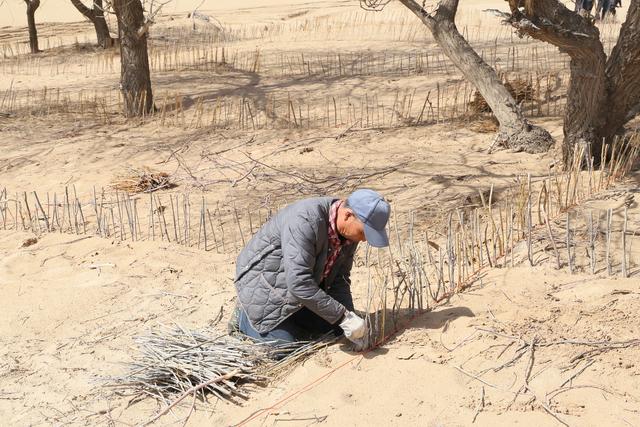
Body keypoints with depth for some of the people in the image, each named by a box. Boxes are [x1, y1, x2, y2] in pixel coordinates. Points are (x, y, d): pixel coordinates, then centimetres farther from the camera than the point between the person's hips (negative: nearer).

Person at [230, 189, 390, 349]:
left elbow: (339, 278, -3)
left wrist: (350, 317, -16)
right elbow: (299, 283, -40)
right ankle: (245, 316, 11)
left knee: (335, 327, 6)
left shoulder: (349, 231, -11)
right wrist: (343, 317, -36)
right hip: (265, 284, -8)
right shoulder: (305, 221, -37)